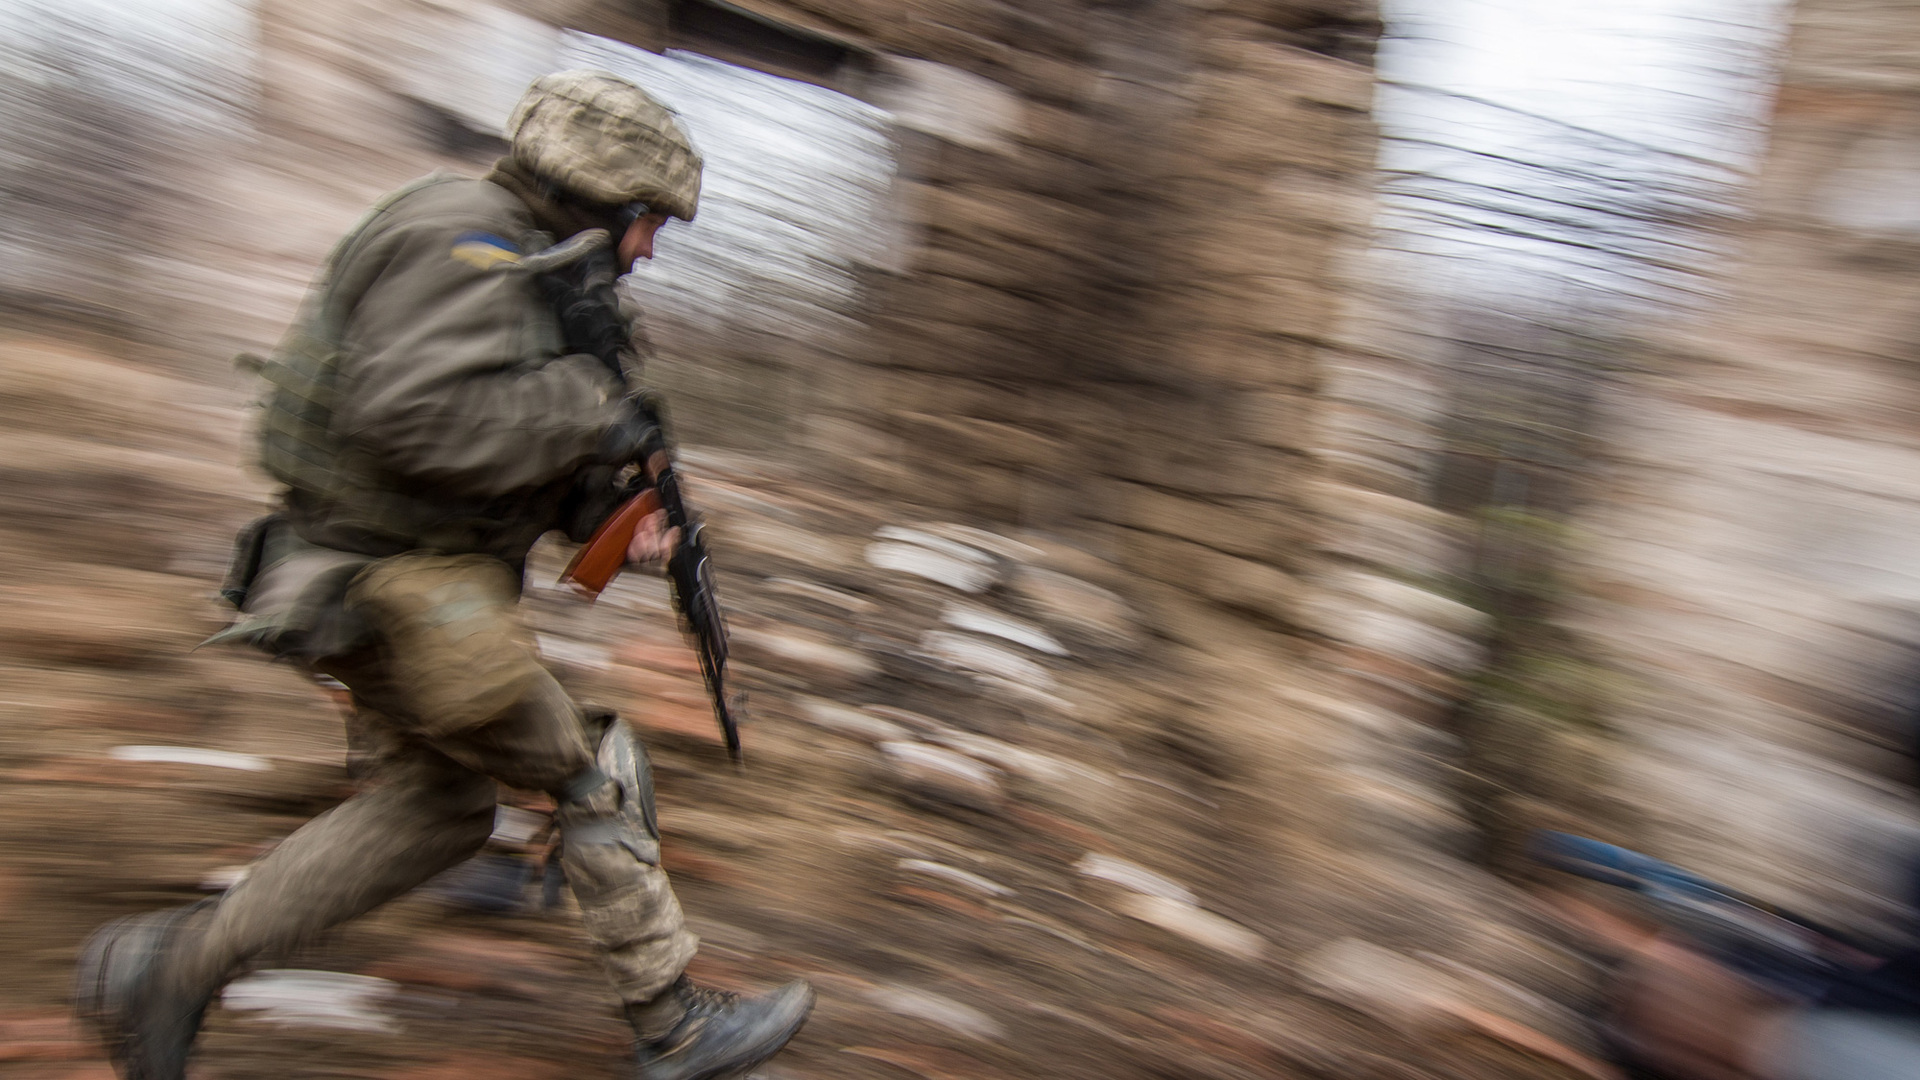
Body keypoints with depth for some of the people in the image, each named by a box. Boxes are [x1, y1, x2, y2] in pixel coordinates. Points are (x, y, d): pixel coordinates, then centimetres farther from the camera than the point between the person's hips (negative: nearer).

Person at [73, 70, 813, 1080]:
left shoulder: (516, 268, 16)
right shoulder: (464, 240, -16)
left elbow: (517, 456, 18)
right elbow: (421, 420, -31)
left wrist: (610, 511, 4)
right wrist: (589, 407, -19)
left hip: (396, 585, 10)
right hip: (401, 596, -10)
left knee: (432, 808, 19)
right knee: (597, 780, 0)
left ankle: (168, 963, 26)